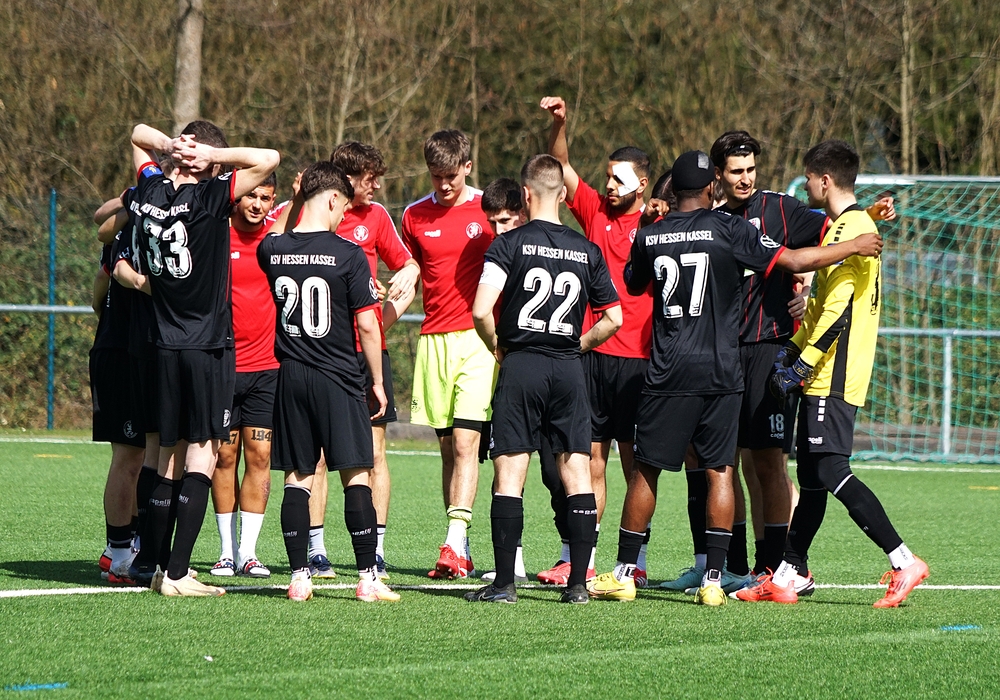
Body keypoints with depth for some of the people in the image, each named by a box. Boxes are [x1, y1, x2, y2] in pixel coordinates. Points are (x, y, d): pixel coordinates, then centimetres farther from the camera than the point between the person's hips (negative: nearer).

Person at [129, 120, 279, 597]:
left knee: (170, 454, 13)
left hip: (165, 344, 6)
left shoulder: (152, 193, 4)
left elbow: (139, 136, 23)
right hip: (207, 346, -6)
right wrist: (215, 154, -8)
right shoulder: (210, 199, -13)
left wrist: (168, 145, 3)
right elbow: (267, 160, -15)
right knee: (202, 451, -4)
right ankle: (177, 574, -10)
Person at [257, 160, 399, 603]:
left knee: (297, 478, 7)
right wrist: (377, 382, 1)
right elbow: (367, 324, -9)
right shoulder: (348, 255, -11)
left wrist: (296, 200, 26)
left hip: (291, 377, 4)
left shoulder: (272, 250, 0)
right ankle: (367, 577, -2)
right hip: (338, 378, -4)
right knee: (356, 476, 0)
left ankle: (299, 576, 3)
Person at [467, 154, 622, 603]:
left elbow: (481, 311, -13)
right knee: (577, 473, 6)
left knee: (509, 473, 0)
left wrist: (497, 346, 5)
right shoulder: (587, 251, 6)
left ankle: (504, 583, -2)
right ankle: (578, 583, 3)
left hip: (521, 365, -3)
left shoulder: (509, 244, -5)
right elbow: (613, 318, 10)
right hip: (569, 370, 3)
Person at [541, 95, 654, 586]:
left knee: (636, 464, 0)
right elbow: (561, 164, 9)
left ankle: (636, 562, 4)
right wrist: (559, 123, -5)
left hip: (637, 358, -4)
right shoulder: (595, 210, 10)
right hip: (592, 355, 4)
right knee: (590, 462, 5)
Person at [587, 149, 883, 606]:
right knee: (719, 470, 5)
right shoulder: (729, 230, -5)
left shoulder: (649, 237, 3)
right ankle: (713, 580, 1)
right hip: (721, 374, -1)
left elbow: (633, 285, 23)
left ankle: (624, 574, 11)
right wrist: (856, 246, 1)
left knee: (647, 470, 8)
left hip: (668, 374, 1)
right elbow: (793, 261, -9)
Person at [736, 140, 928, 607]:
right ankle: (787, 576, 14)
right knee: (811, 476, 11)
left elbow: (839, 309, -22)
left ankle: (903, 563, -15)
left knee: (830, 472, -14)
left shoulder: (850, 228, -14)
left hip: (835, 377, -10)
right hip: (827, 378, 10)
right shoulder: (846, 226, 18)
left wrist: (802, 364, -20)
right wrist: (793, 347, 19)